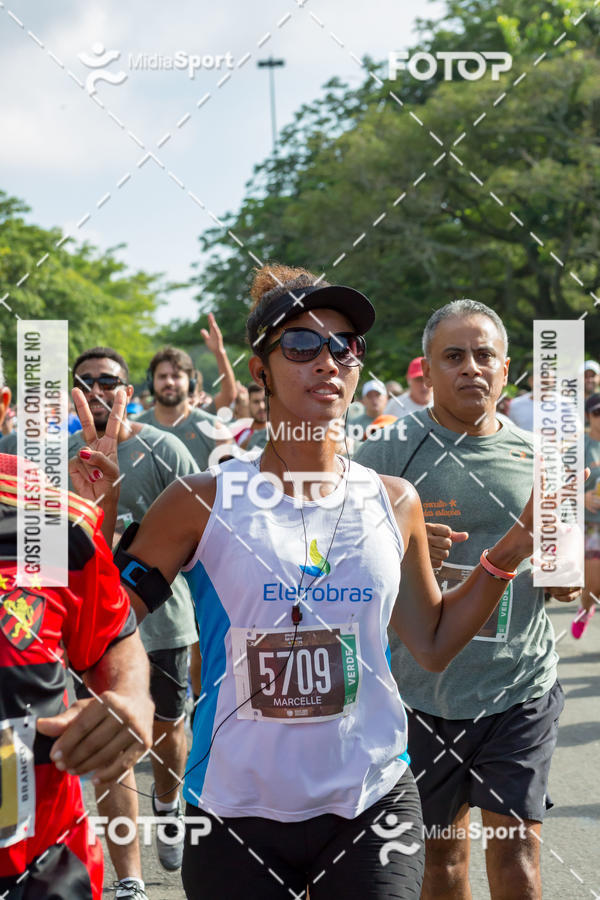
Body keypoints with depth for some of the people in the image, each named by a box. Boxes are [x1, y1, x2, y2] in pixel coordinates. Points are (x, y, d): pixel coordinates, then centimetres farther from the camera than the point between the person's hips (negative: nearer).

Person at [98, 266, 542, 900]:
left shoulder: (393, 502, 4)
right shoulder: (203, 503, -6)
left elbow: (433, 643, 15)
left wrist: (509, 551, 6)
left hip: (372, 806, 2)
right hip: (235, 815, -2)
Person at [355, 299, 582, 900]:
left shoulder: (537, 458, 6)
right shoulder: (385, 454, -4)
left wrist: (566, 580, -6)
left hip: (521, 686, 1)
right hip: (422, 688, -1)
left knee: (517, 851, -3)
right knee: (439, 850, 11)